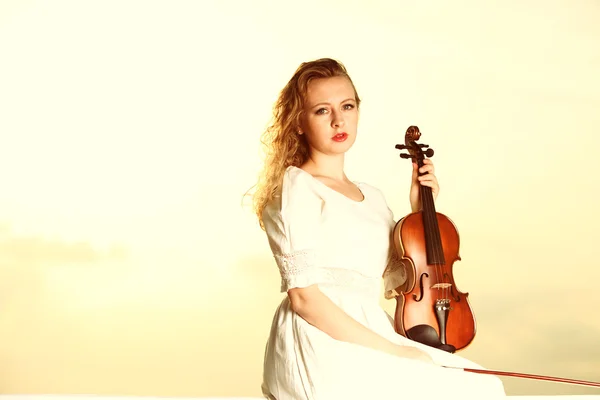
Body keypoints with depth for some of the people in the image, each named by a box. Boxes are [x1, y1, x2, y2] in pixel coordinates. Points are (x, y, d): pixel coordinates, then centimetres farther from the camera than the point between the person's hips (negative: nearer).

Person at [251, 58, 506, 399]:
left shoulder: (373, 198, 18)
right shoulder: (297, 186, -4)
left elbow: (400, 282, 20)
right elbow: (303, 295, -13)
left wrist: (421, 211, 14)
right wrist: (390, 349, -16)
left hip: (370, 335, 7)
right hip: (322, 344, -7)